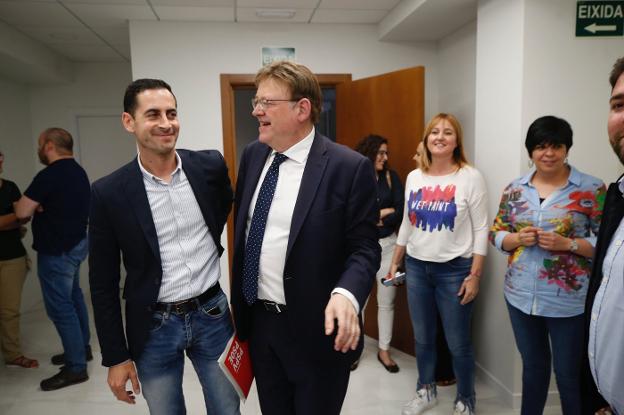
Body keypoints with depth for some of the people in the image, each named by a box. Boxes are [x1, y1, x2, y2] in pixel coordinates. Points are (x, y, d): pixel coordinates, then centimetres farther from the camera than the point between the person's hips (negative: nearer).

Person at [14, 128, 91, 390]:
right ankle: (81, 348, 34)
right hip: (75, 243, 10)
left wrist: (32, 206, 2)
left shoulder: (49, 175, -21)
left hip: (56, 250, -10)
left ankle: (76, 368, 4)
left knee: (59, 307, -3)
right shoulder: (77, 171, 9)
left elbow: (22, 212, -20)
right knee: (73, 297, 20)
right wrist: (39, 206, 2)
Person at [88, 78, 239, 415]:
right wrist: (116, 356, -3)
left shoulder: (211, 166, -7)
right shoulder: (109, 193, -10)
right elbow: (103, 283, -4)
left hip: (212, 314, 2)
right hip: (154, 328, -1)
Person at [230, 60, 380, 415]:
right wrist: (238, 302, 14)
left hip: (316, 329, -5)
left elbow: (364, 247, -13)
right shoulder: (253, 155, 3)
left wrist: (346, 294, -33)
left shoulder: (350, 167, -16)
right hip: (259, 321, 6)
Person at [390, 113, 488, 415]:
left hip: (455, 269, -4)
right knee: (422, 337, 16)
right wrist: (395, 262, 14)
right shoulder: (414, 177, 5)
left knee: (458, 342, 7)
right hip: (416, 266, 4)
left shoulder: (470, 177, -8)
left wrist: (475, 275, -11)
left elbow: (481, 229, -8)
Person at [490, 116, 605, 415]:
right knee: (532, 365, 21)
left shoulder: (591, 190, -7)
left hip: (568, 302, -3)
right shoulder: (515, 189, 3)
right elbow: (496, 234, 8)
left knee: (569, 373, 10)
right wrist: (518, 238, -12)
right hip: (521, 296, 4)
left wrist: (567, 244, -20)